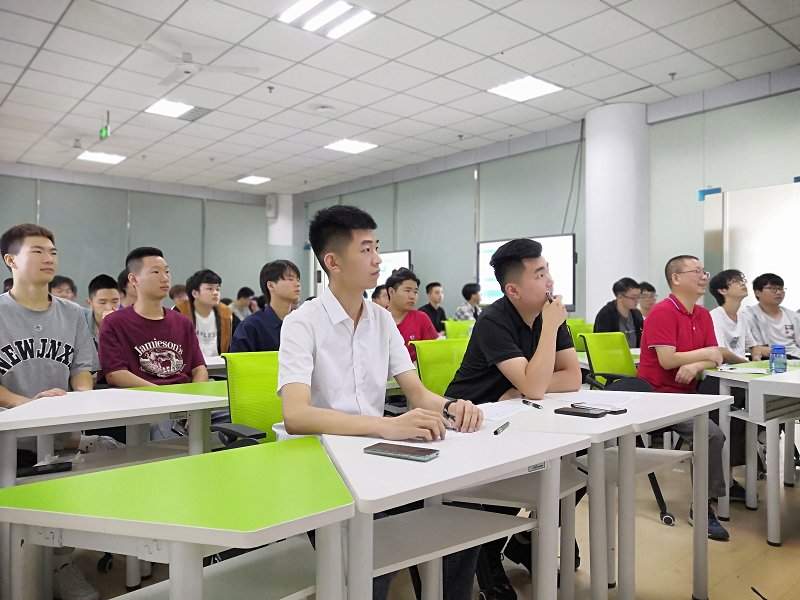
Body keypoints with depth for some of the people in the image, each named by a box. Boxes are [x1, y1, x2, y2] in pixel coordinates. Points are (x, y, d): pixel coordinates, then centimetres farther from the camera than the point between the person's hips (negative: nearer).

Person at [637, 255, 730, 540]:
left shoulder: (703, 315, 14)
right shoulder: (662, 312, -12)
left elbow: (715, 358, 8)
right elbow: (667, 359, -20)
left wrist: (696, 365, -15)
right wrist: (705, 353, -6)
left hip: (687, 393, 8)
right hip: (660, 394, -8)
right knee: (712, 435, -23)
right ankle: (703, 508, -8)